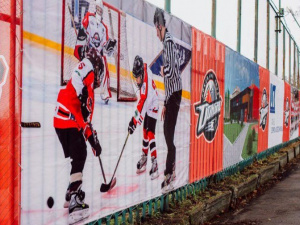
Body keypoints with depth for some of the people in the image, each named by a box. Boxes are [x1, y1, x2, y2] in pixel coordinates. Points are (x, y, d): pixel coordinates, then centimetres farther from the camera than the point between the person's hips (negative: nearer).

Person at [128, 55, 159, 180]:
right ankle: (144, 158, 26)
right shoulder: (142, 79, -4)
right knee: (145, 131, 14)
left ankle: (154, 163, -14)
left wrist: (135, 120, -34)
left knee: (150, 133, -15)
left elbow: (143, 104, -33)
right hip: (147, 108, 9)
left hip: (152, 108, -9)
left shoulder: (146, 83, -31)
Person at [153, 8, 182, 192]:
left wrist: (162, 70, -5)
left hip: (175, 93, -10)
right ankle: (171, 171, 25)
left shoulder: (169, 42, -14)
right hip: (171, 94, 10)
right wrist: (165, 104, 22)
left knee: (169, 134, -10)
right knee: (167, 132, 15)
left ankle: (169, 177, -8)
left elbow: (171, 71, -27)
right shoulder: (166, 43, 18)